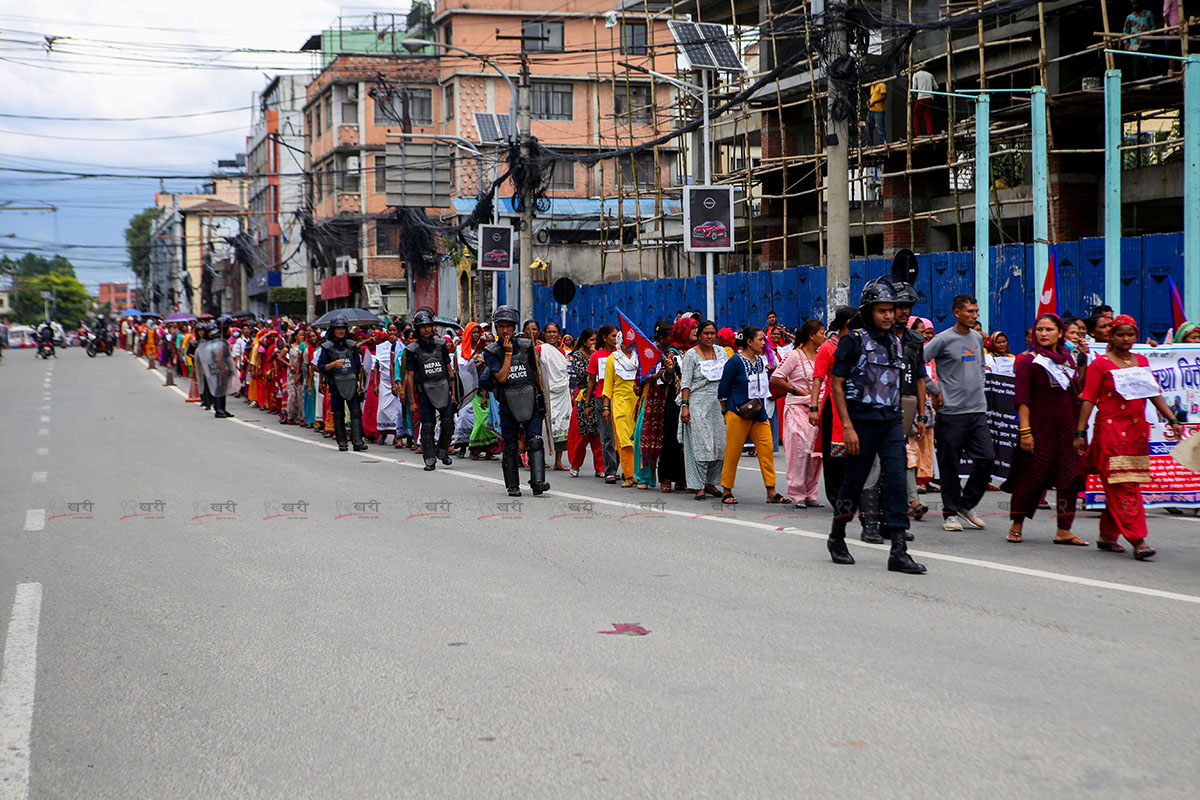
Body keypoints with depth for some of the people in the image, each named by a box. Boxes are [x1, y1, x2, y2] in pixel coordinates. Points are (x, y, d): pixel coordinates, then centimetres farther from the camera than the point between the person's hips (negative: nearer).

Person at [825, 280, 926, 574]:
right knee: (854, 481, 5)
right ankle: (837, 539, 27)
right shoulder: (853, 341, -6)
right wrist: (847, 427, -14)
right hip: (862, 422, -5)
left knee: (896, 480, -7)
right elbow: (836, 384, -8)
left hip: (891, 421, 5)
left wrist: (900, 417, 17)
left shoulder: (896, 343, 12)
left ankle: (899, 551, -10)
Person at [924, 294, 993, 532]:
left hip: (978, 410, 6)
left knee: (986, 458, -1)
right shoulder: (944, 339, -7)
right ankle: (950, 512, 10)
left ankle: (966, 505, 15)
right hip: (951, 412, -6)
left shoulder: (977, 338, 14)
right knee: (950, 465, 0)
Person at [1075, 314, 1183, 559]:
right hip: (1110, 429, -5)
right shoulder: (1101, 364, -1)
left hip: (1137, 430, 5)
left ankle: (1107, 536, 18)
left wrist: (1172, 420, 9)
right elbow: (1088, 400, -4)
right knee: (1123, 487, -10)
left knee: (1117, 488, 7)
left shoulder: (1142, 361, 15)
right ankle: (1137, 540, -15)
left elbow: (1155, 394, 18)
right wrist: (1080, 432, -9)